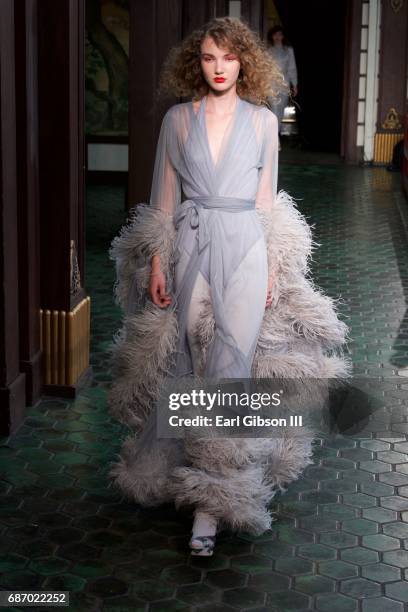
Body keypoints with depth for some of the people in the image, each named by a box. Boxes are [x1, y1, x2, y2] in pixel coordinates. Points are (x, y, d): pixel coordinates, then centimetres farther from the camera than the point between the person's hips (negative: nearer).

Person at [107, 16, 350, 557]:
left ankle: (211, 502, -6)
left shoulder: (262, 121, 5)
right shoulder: (178, 119, 6)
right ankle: (215, 485, 19)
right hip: (190, 248, 1)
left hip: (245, 248, -1)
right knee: (195, 365, 3)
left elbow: (266, 198, 7)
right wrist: (156, 263, 1)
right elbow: (165, 195, 8)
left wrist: (273, 269, 2)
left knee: (229, 367, -9)